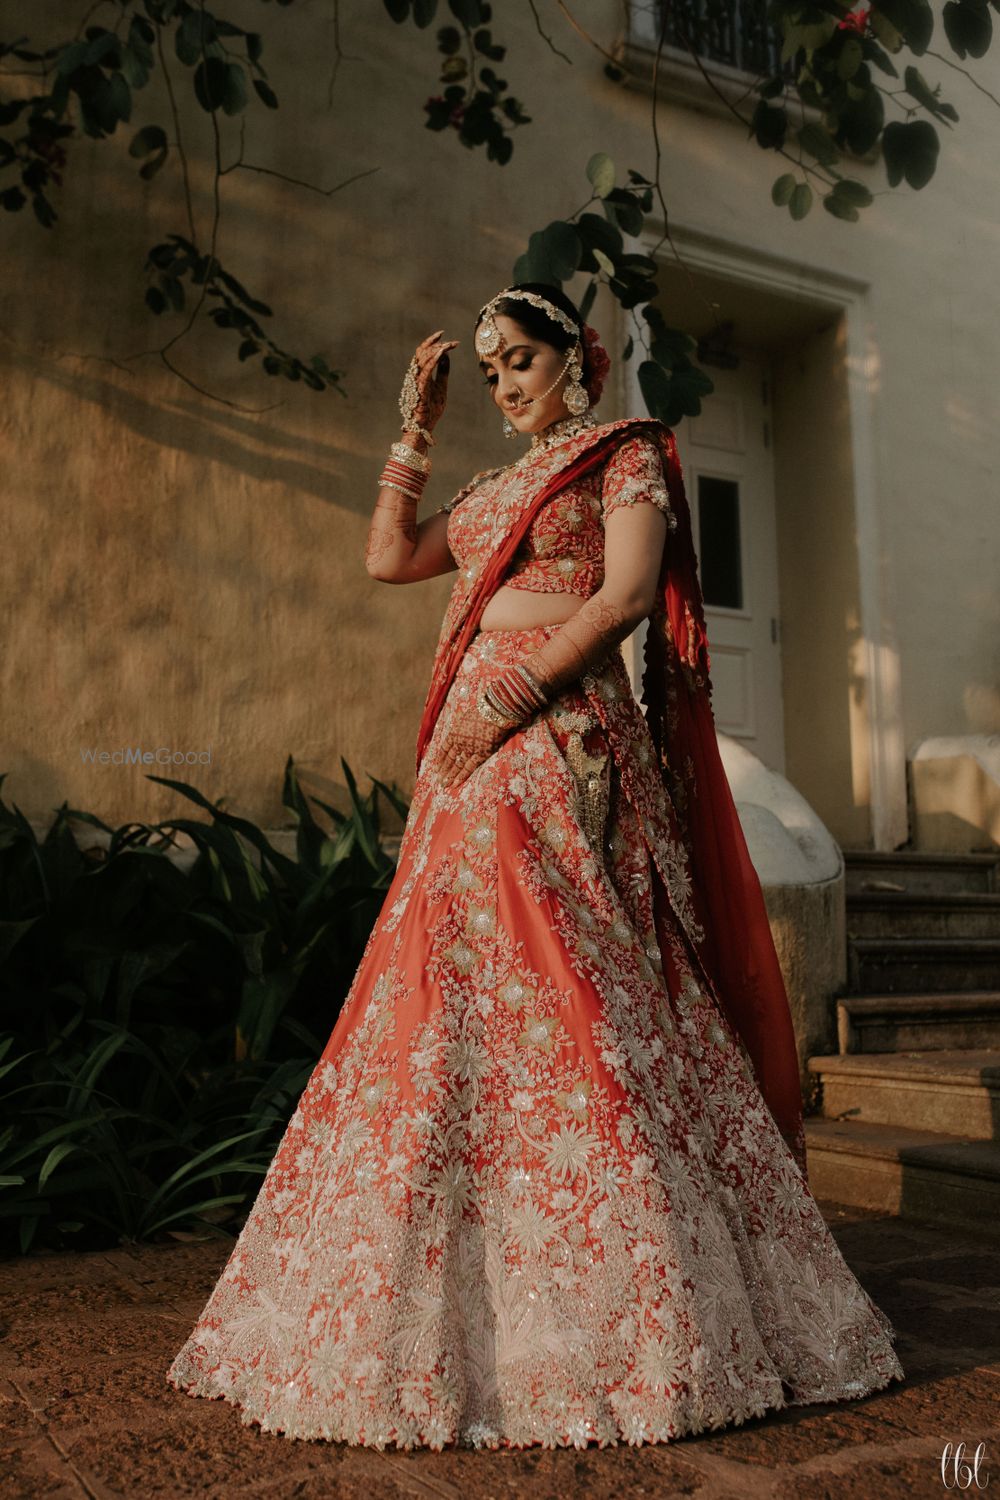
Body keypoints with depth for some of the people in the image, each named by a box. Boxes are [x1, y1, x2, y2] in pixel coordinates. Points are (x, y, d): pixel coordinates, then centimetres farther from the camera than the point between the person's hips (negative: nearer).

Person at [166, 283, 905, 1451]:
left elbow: (626, 594, -11)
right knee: (461, 996, 5)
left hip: (562, 741, -8)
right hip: (475, 753, 8)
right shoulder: (498, 486, 26)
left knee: (553, 994, -12)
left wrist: (506, 699, -16)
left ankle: (629, 1317, 0)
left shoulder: (626, 455, 4)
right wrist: (413, 431, 22)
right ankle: (480, 1314, 15)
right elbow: (387, 559, 22)